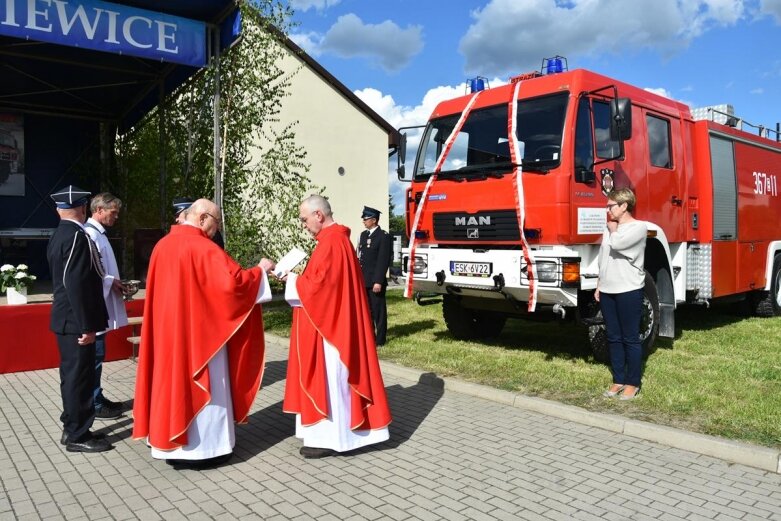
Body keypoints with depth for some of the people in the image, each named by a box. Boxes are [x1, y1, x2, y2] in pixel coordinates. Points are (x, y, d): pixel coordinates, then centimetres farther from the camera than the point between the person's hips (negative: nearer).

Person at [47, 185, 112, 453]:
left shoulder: (58, 236, 11)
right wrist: (87, 325, -21)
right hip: (75, 321, -10)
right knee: (79, 377, -1)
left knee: (72, 375, 17)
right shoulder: (78, 236, -18)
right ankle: (78, 436, 9)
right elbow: (76, 284, -23)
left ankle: (72, 428, 28)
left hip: (65, 319, 10)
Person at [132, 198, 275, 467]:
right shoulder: (202, 247, -17)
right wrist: (259, 270, -10)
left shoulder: (163, 245, 8)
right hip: (198, 330, -8)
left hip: (168, 329, 8)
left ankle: (170, 441, 25)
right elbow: (232, 281, -24)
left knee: (172, 377, 15)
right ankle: (201, 447, 10)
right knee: (200, 383, 2)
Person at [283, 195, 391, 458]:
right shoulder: (336, 238, 13)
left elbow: (317, 286, -23)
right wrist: (299, 278, 8)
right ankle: (332, 431, 26)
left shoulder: (330, 243, -19)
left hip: (327, 325, -11)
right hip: (332, 323, 11)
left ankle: (329, 437, 7)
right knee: (330, 378, 16)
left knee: (327, 378, -2)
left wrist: (293, 279, -7)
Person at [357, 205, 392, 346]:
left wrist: (378, 281, -18)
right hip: (363, 281, 7)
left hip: (375, 281, -7)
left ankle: (379, 339, 10)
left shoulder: (383, 237, -9)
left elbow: (383, 261, -14)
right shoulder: (363, 235, 15)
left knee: (378, 310, 1)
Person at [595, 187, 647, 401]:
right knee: (613, 338, 11)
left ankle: (633, 383, 11)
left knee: (630, 339, 2)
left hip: (629, 291, -7)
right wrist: (599, 285, 16)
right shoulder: (610, 228, 15)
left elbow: (617, 243, -23)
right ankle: (618, 380, 20)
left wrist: (614, 228, -2)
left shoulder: (639, 227, -7)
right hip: (607, 290, 7)